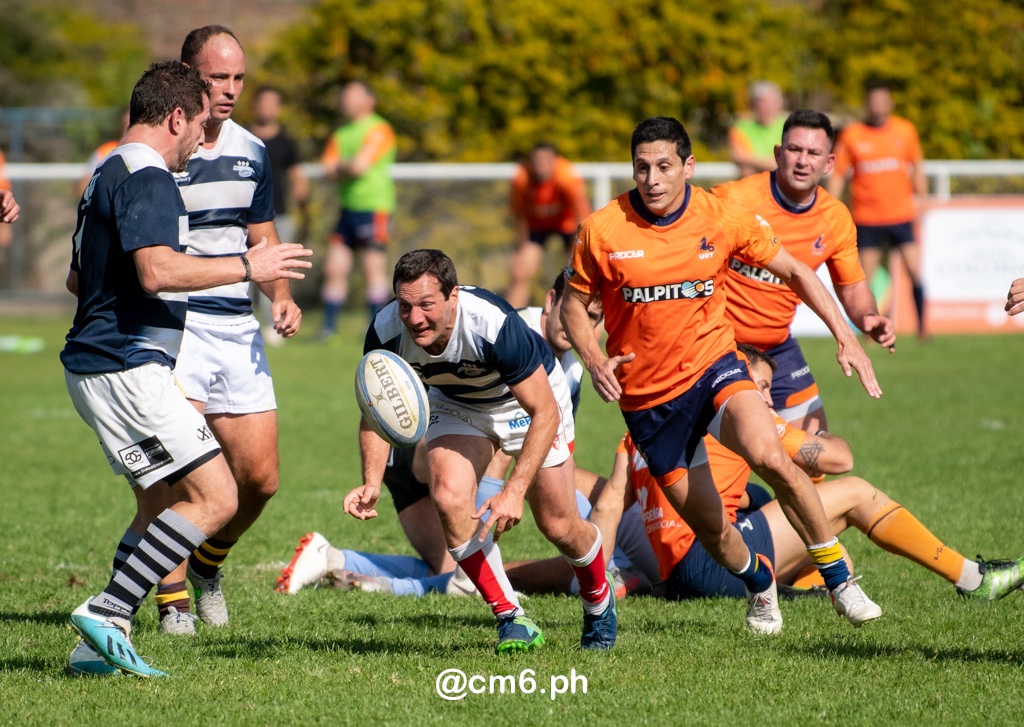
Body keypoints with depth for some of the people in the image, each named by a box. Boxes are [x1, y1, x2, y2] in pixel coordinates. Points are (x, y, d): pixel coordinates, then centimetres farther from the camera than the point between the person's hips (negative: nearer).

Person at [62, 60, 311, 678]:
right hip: (126, 366, -11)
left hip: (101, 366, 11)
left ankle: (99, 645, 11)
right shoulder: (147, 179, -14)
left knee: (164, 504, 17)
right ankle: (107, 613, -17)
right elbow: (157, 271, -28)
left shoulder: (107, 176, 19)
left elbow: (78, 278, 29)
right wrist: (246, 267, -18)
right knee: (214, 498, -12)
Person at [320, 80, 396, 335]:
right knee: (335, 267, 1)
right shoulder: (340, 134, 18)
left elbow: (359, 165, -15)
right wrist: (349, 167, -9)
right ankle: (329, 327, 6)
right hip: (348, 207, 7)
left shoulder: (378, 130, -6)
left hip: (374, 206, -7)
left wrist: (340, 165, 2)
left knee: (373, 268, -8)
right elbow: (330, 170, 7)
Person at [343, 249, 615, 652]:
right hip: (455, 404, 3)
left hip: (528, 398, -3)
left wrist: (515, 490, -42)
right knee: (449, 498, -22)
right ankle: (511, 619, -7)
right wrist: (371, 483, -28)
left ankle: (599, 600, 35)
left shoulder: (493, 324, -42)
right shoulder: (386, 332, -29)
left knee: (557, 525, 1)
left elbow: (545, 412, -34)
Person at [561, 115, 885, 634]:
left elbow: (794, 271, 5)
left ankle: (838, 578, -16)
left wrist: (844, 335, -4)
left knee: (769, 456, -30)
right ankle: (760, 585, 37)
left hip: (712, 365, -1)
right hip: (646, 394, 1)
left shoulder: (724, 220, -8)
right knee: (709, 527, 3)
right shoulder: (602, 230, -11)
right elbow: (574, 304, 2)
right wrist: (594, 360, -17)